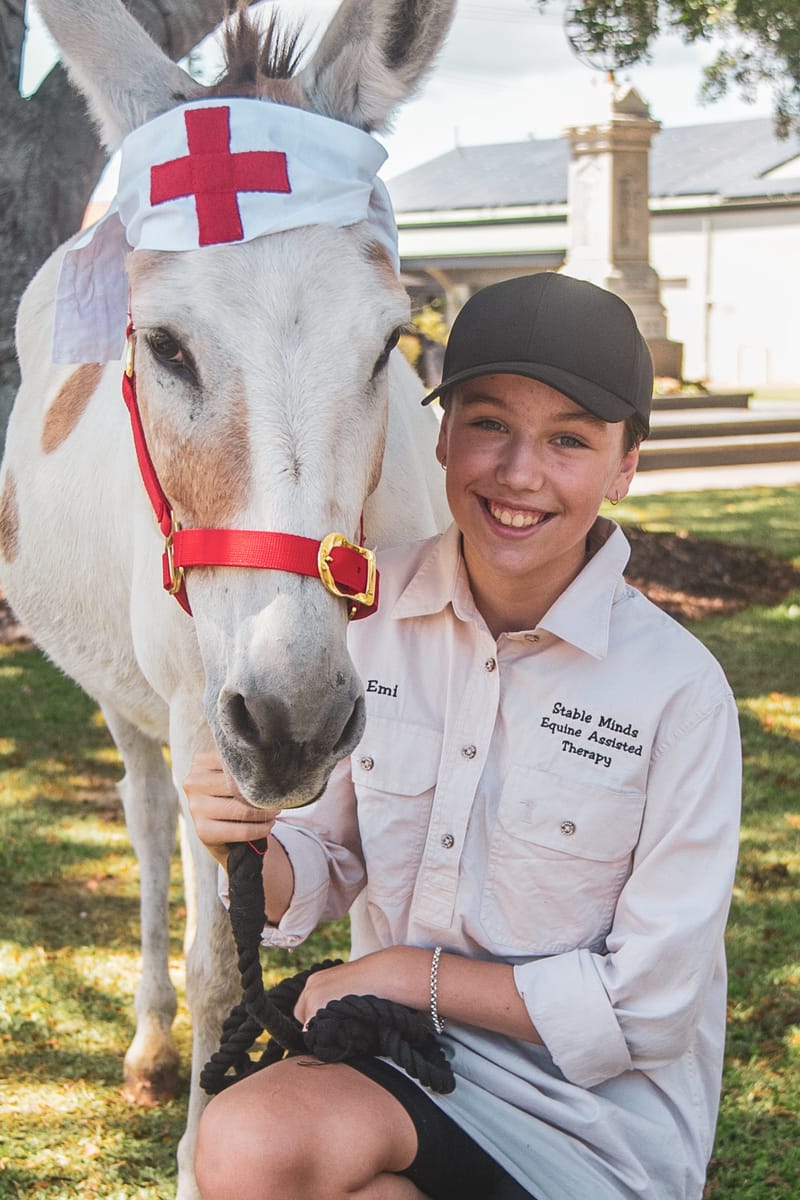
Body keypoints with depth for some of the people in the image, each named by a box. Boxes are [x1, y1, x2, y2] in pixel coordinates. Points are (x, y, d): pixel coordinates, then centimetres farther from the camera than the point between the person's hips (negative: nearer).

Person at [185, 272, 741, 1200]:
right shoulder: (371, 611, -3)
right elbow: (325, 871, 6)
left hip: (598, 1117, -4)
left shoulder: (678, 689, -16)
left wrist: (412, 972, -12)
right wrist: (250, 842, -17)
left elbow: (648, 1010, -12)